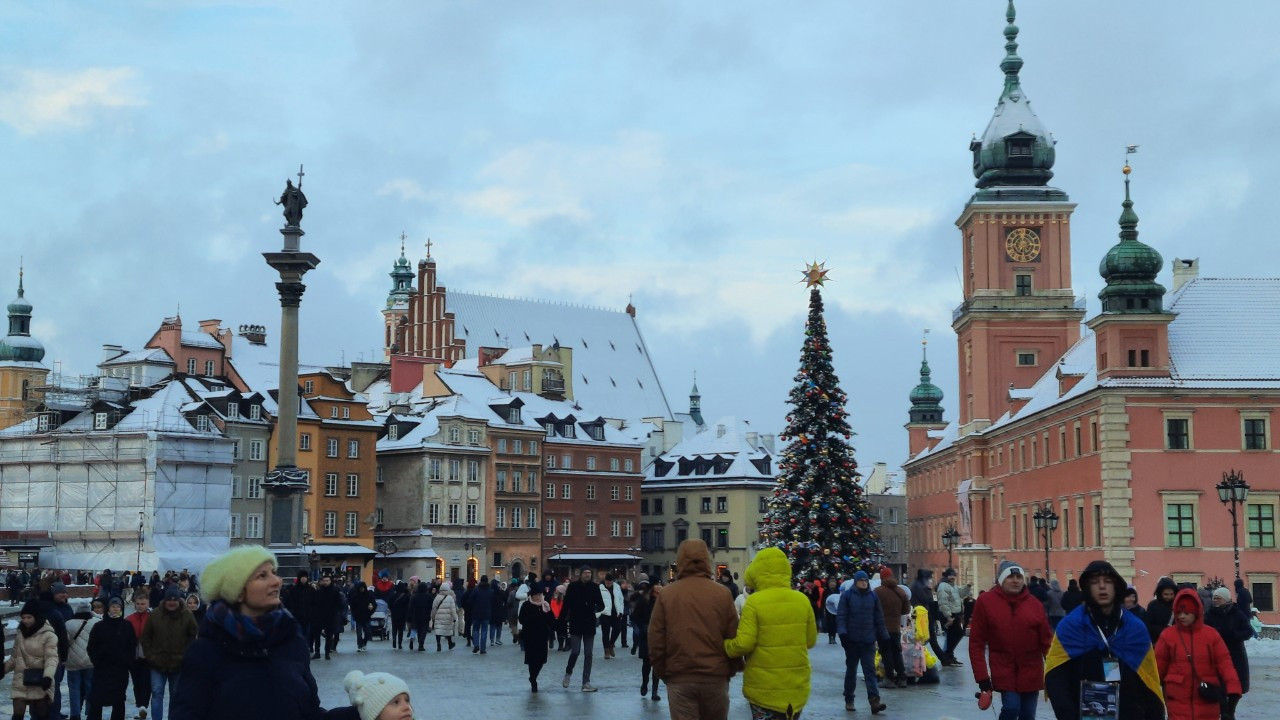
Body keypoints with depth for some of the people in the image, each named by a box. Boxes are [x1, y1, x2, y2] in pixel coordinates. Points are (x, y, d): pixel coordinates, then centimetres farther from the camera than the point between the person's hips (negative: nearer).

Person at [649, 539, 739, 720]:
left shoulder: (667, 594, -4)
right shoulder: (722, 593, -4)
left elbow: (656, 640, -2)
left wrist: (663, 673, 11)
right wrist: (729, 671, 12)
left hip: (679, 677, -1)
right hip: (716, 677, 1)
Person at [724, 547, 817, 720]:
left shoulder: (754, 602, -13)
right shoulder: (802, 600, 0)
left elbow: (743, 644, -16)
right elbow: (810, 640, 7)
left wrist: (725, 647, 3)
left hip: (764, 687, -4)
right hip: (796, 686, 4)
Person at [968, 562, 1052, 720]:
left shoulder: (1034, 604, 0)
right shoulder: (986, 601, -6)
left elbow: (1046, 639, 2)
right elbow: (976, 642, -6)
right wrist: (981, 675, -11)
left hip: (1031, 670, 3)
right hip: (1004, 669, -3)